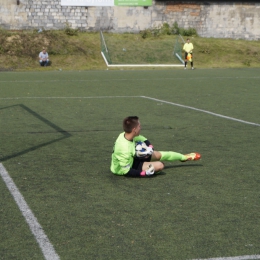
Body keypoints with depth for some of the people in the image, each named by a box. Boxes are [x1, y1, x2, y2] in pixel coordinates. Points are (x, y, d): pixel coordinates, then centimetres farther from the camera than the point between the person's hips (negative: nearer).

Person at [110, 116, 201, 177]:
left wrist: (149, 146, -11)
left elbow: (143, 139, 6)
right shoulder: (125, 149, -41)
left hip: (132, 158, 8)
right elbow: (126, 171, -33)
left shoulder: (125, 135, -16)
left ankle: (184, 157, 34)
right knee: (160, 165, -14)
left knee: (159, 155, 13)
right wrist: (144, 173, -31)